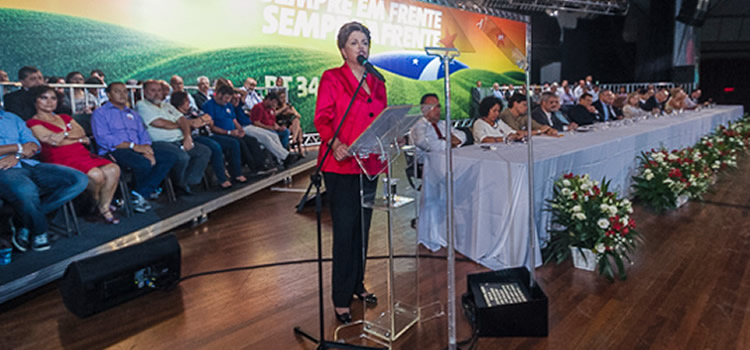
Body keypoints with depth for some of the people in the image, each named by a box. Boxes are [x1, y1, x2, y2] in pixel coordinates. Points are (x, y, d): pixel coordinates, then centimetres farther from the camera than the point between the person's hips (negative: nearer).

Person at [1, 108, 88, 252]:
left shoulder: (12, 118, 27)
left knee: (80, 180, -16)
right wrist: (19, 148, -1)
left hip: (29, 165, 6)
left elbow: (34, 146, 13)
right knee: (25, 190, -42)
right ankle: (39, 232, -12)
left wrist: (17, 156, -5)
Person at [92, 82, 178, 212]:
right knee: (144, 163, -36)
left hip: (137, 149, 7)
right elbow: (103, 138, -9)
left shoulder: (133, 114, 27)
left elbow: (144, 134, 17)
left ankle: (140, 194, -18)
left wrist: (147, 150, -7)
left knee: (170, 158, -16)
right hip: (115, 151, -7)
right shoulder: (100, 113, 7)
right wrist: (133, 146, -17)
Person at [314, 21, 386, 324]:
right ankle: (341, 299, 10)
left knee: (363, 226, 13)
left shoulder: (377, 82, 15)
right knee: (345, 230, -3)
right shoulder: (332, 78, -1)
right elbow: (322, 118, -10)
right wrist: (335, 144, -27)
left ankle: (358, 284, 30)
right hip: (341, 165, -6)